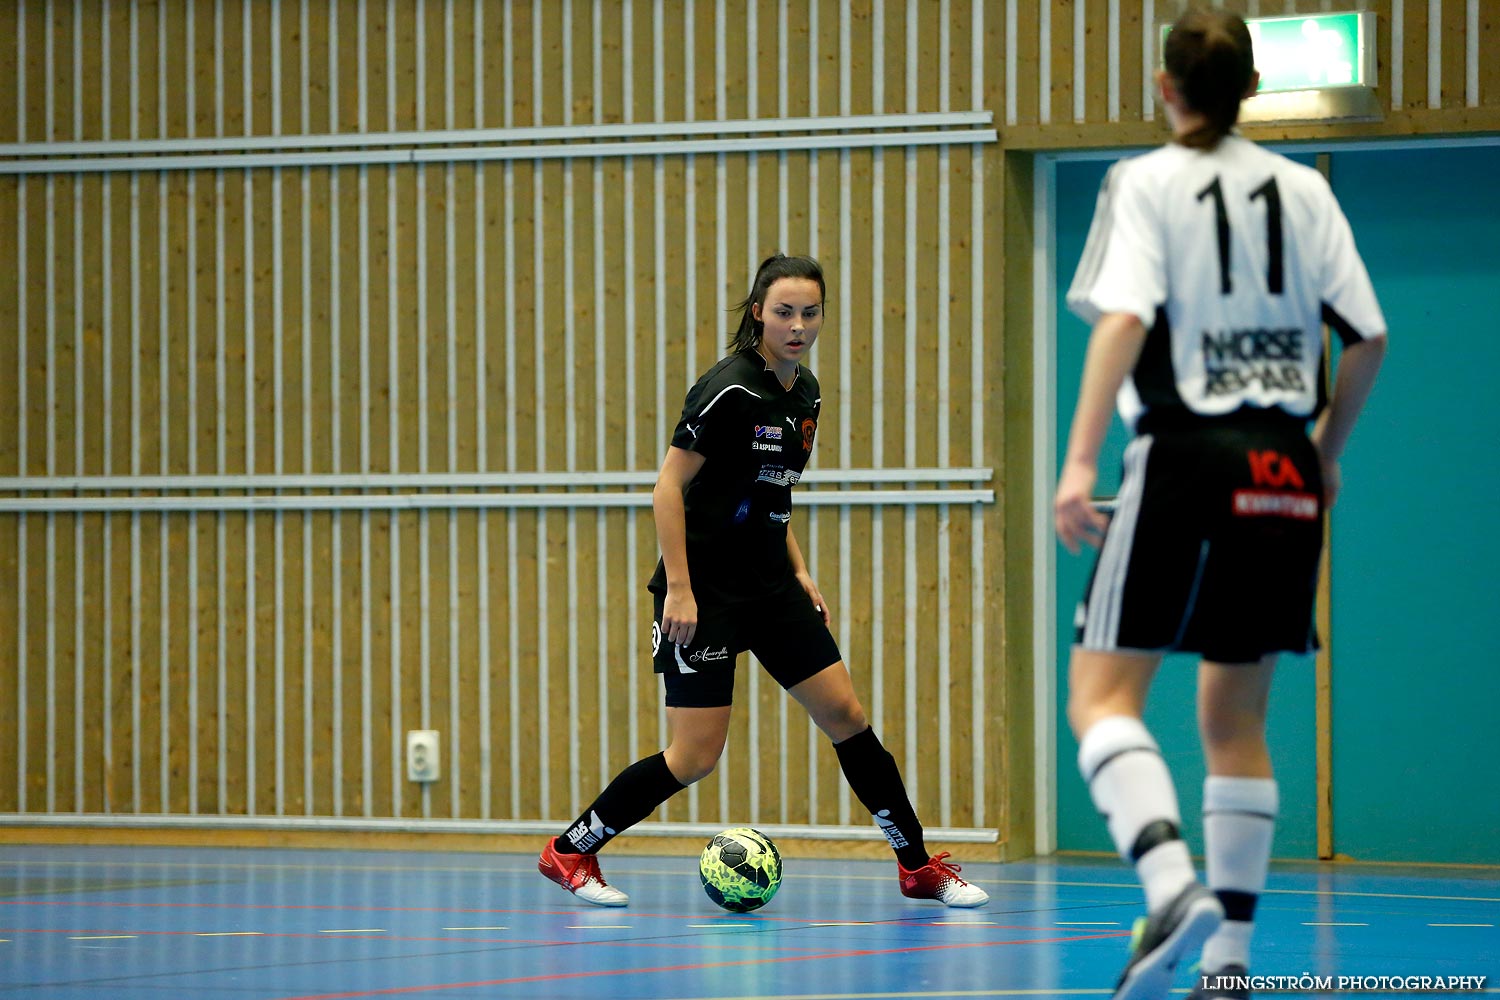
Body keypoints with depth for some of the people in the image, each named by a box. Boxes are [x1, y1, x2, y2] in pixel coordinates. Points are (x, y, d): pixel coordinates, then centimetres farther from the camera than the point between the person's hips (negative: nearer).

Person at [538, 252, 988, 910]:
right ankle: (568, 851, 8)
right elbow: (668, 487, -17)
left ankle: (918, 867, 14)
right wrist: (678, 588, -21)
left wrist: (799, 572, 15)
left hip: (770, 585, 8)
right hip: (705, 590, -8)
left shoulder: (804, 393, 8)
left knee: (845, 714, 4)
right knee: (696, 756, -8)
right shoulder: (731, 388, -17)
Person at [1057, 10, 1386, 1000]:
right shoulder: (1303, 190, 10)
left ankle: (1171, 888, -29)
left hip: (1187, 454, -4)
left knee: (1104, 694, -4)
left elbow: (1125, 319, -15)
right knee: (1236, 718, 12)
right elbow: (1370, 336, 7)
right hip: (1284, 468, 5)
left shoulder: (1146, 182, -1)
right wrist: (1327, 449, 22)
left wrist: (1080, 461, -21)